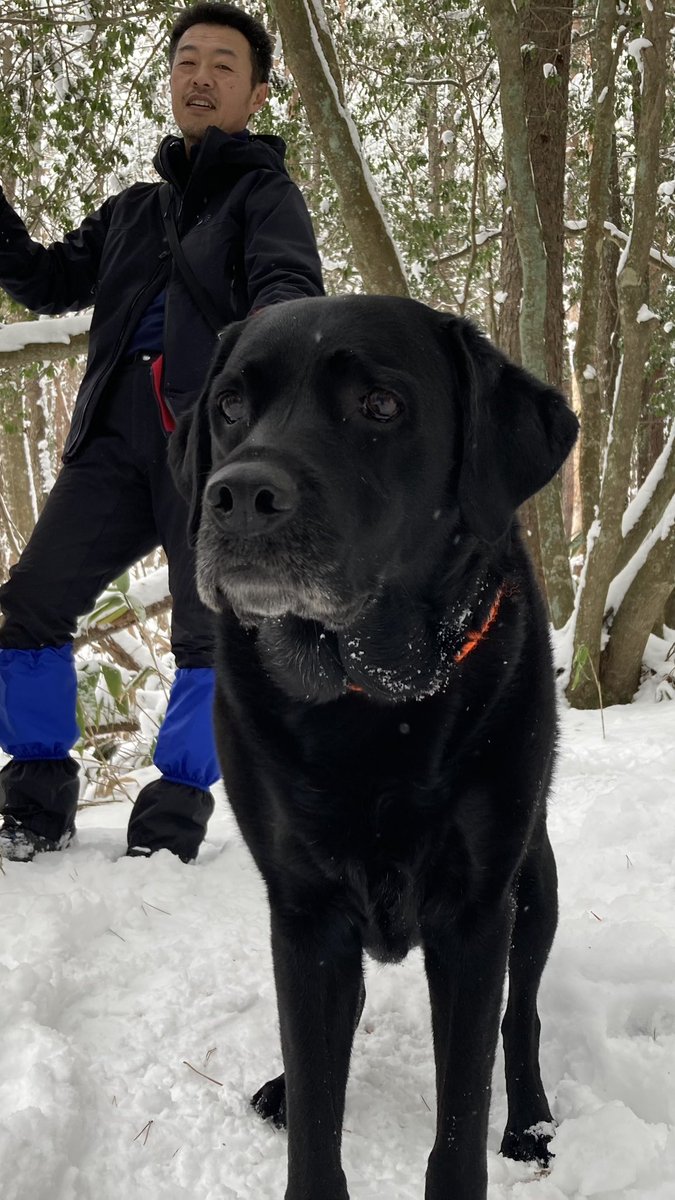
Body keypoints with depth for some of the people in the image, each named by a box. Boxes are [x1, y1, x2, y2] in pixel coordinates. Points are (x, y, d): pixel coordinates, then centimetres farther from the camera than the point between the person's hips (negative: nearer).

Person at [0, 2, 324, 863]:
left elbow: (290, 285, -11)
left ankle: (172, 820, 7)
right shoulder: (132, 211, 27)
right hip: (116, 435, 5)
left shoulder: (264, 194, 9)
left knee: (210, 630, -8)